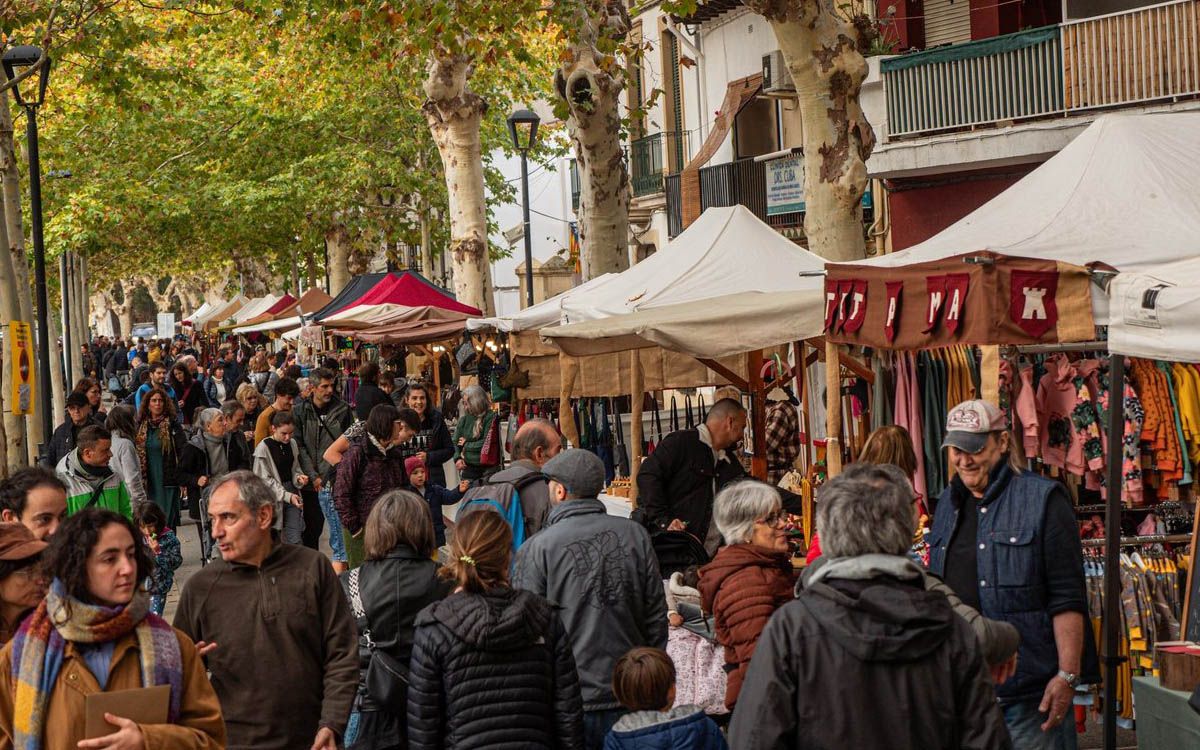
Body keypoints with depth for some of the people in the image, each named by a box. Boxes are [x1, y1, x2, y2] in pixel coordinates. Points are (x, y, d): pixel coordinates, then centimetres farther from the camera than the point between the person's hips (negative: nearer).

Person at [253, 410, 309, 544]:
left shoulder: (292, 444, 5)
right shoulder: (264, 448, -12)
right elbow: (265, 480, -12)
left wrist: (299, 478, -6)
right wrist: (286, 495, -22)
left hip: (292, 495, 5)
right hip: (273, 498, -5)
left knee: (294, 541, -1)